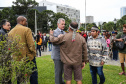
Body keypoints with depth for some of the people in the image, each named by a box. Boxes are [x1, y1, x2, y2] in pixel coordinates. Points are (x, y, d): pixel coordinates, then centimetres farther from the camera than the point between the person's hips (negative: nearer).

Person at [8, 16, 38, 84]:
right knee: (33, 74, 6)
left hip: (17, 58, 6)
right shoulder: (26, 30, -11)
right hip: (28, 57, -6)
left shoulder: (11, 32, 7)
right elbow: (31, 44, -15)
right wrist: (34, 53, -3)